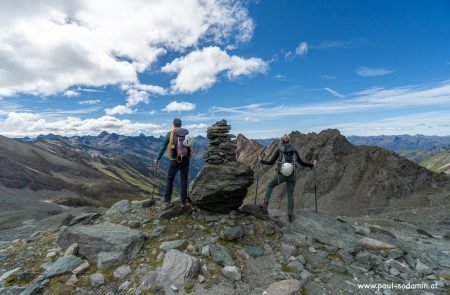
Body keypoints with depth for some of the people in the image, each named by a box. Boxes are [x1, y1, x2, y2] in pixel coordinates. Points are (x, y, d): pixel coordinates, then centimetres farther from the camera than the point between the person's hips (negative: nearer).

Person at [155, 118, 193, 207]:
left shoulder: (170, 134, -3)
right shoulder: (187, 132, 3)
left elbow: (163, 147, -1)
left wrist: (158, 159, 6)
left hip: (175, 160, -2)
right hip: (186, 159, 2)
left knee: (170, 179, 13)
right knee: (184, 180, 10)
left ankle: (167, 200, 18)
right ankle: (184, 201, 15)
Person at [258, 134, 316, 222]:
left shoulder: (279, 150, 1)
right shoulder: (294, 150, 9)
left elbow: (271, 162, -2)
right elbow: (301, 163, 9)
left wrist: (261, 161, 14)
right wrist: (312, 165, 24)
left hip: (281, 175, -2)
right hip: (292, 175, 2)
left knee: (270, 186, 21)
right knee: (290, 195, 13)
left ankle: (265, 202, 7)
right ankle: (290, 215, 11)